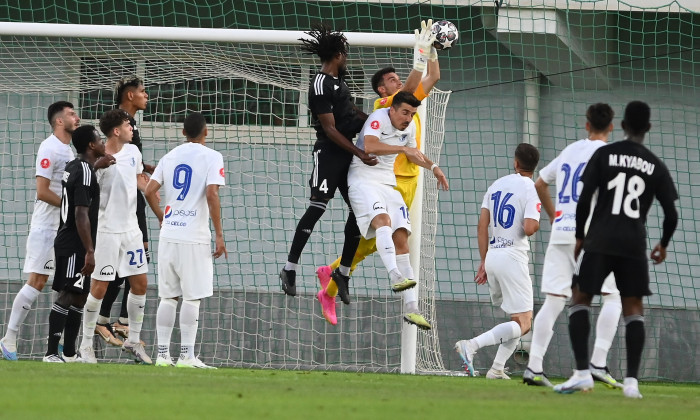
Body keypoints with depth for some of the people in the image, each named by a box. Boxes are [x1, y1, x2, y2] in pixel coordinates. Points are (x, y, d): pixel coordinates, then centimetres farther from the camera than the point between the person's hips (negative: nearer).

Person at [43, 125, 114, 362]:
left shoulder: (73, 167, 10)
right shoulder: (85, 172, -17)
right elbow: (81, 214, -23)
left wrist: (98, 165, 44)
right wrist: (89, 251, -25)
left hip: (67, 242, 10)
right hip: (75, 245, -10)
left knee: (78, 297, 13)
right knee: (67, 296, -14)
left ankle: (69, 354, 17)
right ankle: (52, 353, -19)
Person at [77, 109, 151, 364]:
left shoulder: (133, 152, 4)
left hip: (131, 228, 7)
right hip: (106, 230, -7)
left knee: (140, 284, 8)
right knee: (99, 288, -4)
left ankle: (133, 341, 21)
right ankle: (86, 345, 8)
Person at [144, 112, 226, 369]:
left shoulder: (171, 156, 11)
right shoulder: (211, 157, -4)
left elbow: (149, 191, 6)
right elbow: (211, 195, -15)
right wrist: (219, 235, -11)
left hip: (168, 234, 5)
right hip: (194, 237, -5)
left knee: (168, 297, 10)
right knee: (192, 298, -2)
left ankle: (163, 353, 10)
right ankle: (187, 355, -4)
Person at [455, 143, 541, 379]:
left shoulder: (496, 185, 12)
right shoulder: (531, 190, -7)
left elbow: (482, 227, 12)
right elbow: (529, 229, -19)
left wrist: (484, 262, 18)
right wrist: (537, 222, 5)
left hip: (492, 255, 7)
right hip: (513, 257, -7)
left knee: (518, 319, 17)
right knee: (523, 323, -7)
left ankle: (497, 368, 3)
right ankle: (472, 345, -25)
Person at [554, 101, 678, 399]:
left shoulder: (605, 154, 1)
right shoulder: (656, 166, 6)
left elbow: (584, 199, -4)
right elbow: (671, 214, 5)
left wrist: (580, 237, 8)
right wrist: (663, 245, 23)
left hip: (600, 240, -2)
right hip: (634, 244, 2)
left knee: (580, 299, 7)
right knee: (633, 308, 9)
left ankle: (582, 373, -7)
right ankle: (631, 380, -2)